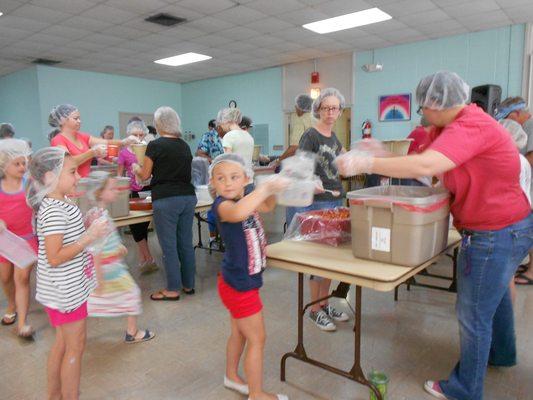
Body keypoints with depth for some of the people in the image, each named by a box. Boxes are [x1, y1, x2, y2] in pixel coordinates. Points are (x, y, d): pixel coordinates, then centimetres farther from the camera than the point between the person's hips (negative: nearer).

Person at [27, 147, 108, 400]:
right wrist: (89, 237, -26)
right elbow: (54, 257, -27)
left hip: (63, 289, 10)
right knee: (75, 347, 5)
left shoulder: (54, 204, 6)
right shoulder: (55, 210, -24)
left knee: (63, 342, 23)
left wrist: (89, 229, 7)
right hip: (67, 291, -10)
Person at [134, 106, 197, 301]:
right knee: (186, 243, 12)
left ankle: (173, 289, 11)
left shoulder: (155, 145, -6)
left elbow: (144, 175, 1)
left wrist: (135, 167, 22)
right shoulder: (184, 145, 11)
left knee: (169, 246, 2)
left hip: (166, 200, -6)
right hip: (188, 197, 6)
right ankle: (188, 284, 23)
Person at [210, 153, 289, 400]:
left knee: (239, 334, 25)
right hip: (239, 285, -9)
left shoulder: (244, 200, 2)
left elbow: (267, 207, 19)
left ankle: (232, 377, 46)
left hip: (240, 281, 9)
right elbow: (237, 213, -49)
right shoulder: (223, 205, -24)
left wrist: (272, 190, -2)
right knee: (257, 340, 5)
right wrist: (265, 188, -39)